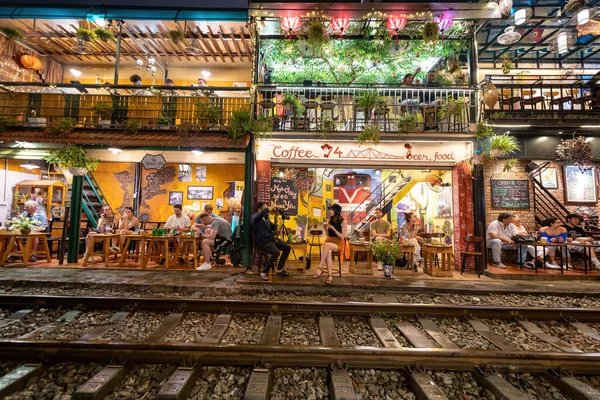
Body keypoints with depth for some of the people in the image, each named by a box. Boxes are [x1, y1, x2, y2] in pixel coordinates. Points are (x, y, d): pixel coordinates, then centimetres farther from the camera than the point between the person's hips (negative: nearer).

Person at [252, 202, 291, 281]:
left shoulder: (266, 217, 17)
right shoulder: (255, 217, -7)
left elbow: (273, 228, 17)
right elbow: (263, 212, -30)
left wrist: (275, 219, 2)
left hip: (271, 239, 9)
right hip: (262, 242, -9)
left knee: (287, 247, 8)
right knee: (276, 252, -32)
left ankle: (279, 269, 14)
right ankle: (264, 273, -16)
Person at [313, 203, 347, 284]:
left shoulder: (343, 222, -7)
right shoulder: (330, 220, 8)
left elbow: (342, 237, -12)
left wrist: (333, 228, -20)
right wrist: (326, 229, -4)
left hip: (339, 244, -4)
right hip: (329, 241, 4)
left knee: (326, 245, -36)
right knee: (328, 252, -33)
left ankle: (320, 268, -32)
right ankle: (330, 275, -35)